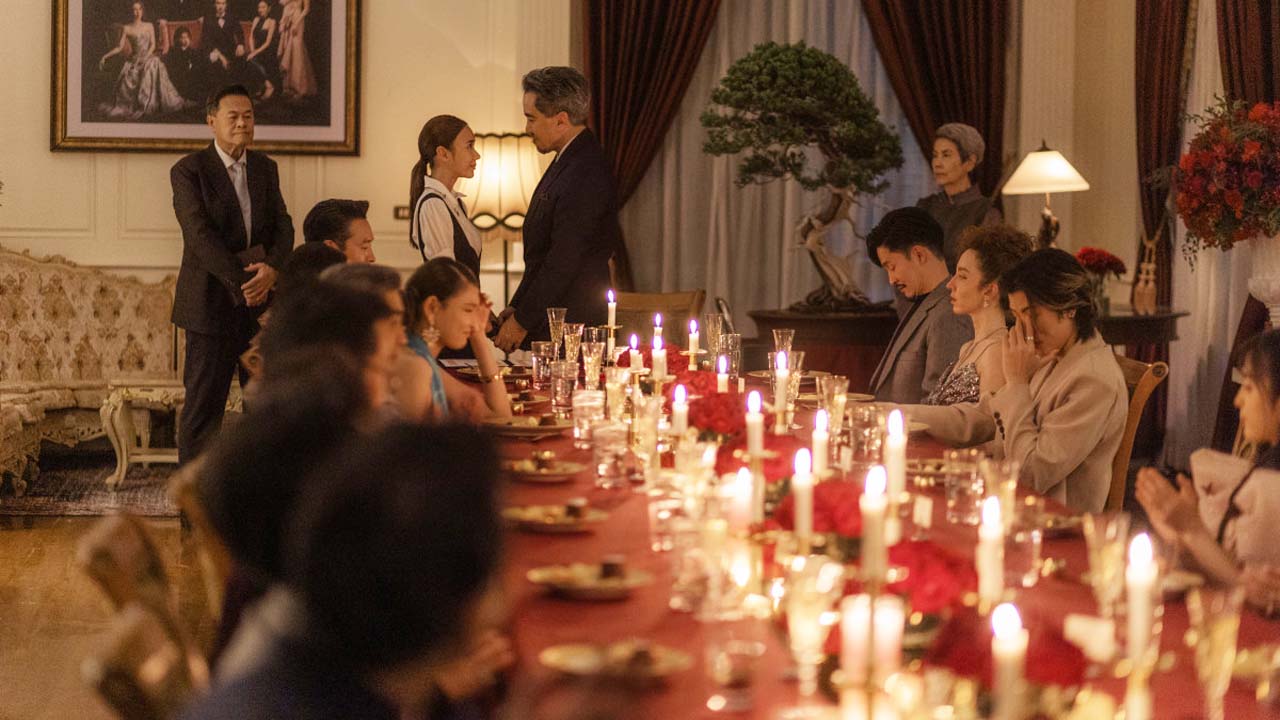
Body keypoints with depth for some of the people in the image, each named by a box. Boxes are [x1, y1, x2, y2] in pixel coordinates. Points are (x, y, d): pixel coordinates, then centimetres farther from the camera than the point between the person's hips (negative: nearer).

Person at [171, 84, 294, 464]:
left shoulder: (265, 168, 12)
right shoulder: (189, 170, -6)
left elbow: (283, 226, 5)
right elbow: (200, 234, -15)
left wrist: (271, 268, -16)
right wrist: (241, 283, -20)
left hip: (261, 301, 5)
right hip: (213, 302, -5)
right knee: (203, 403, -1)